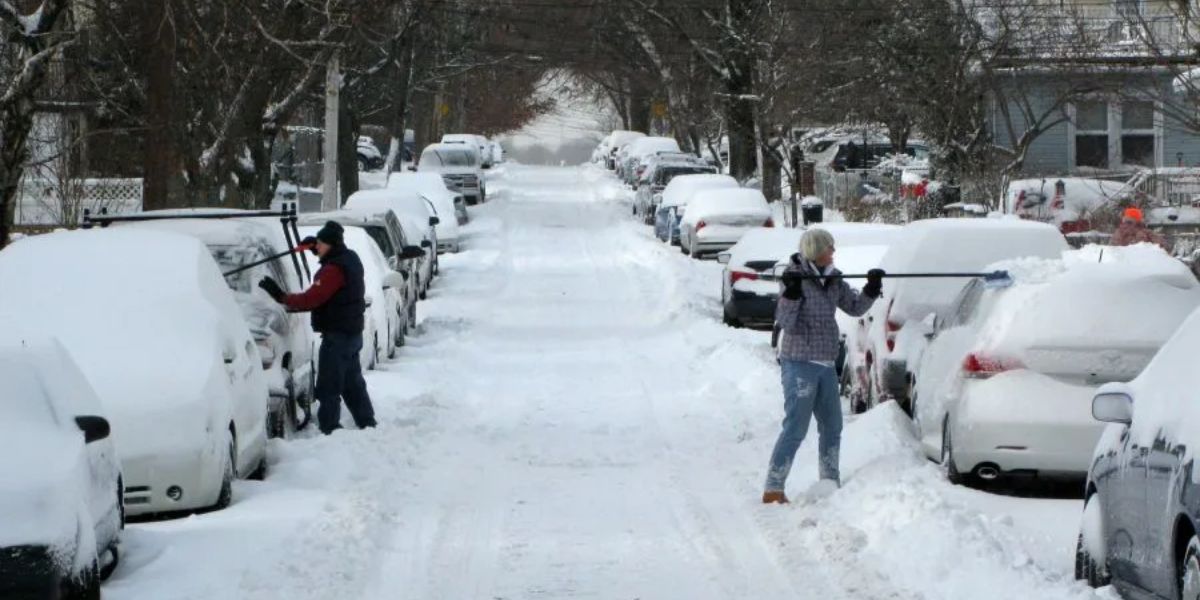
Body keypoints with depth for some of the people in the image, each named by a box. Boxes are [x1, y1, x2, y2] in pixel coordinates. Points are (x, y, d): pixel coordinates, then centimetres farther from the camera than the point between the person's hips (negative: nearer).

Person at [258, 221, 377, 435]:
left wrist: (281, 296, -24)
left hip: (337, 335, -10)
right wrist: (315, 247, 18)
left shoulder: (334, 269, -22)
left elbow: (311, 298, -27)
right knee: (353, 383, 19)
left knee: (328, 387, -7)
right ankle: (367, 424, 25)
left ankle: (330, 429, -9)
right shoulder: (349, 259, 8)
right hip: (352, 332, 10)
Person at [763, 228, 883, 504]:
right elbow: (784, 322, -20)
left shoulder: (832, 280, 8)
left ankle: (830, 483, 30)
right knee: (795, 427, -11)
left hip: (826, 365, 8)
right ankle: (773, 490, -10)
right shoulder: (798, 280, -13)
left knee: (832, 426, 17)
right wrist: (791, 293, -34)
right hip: (800, 364, -8)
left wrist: (872, 288, 1)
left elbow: (855, 307, 16)